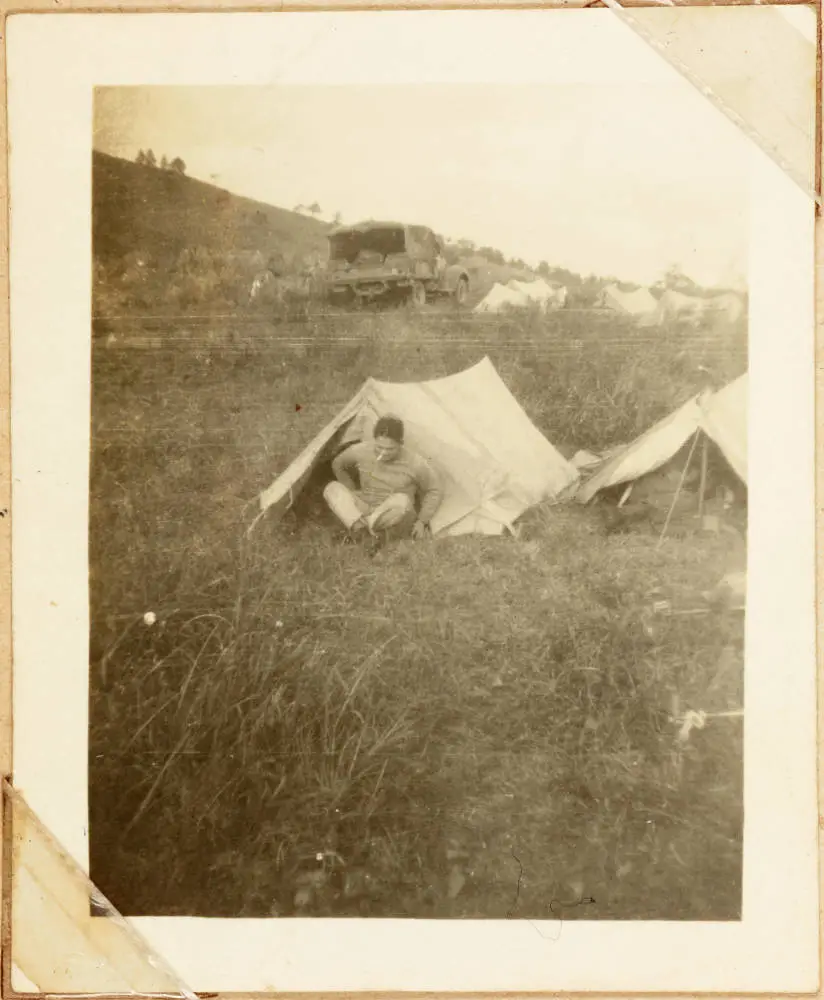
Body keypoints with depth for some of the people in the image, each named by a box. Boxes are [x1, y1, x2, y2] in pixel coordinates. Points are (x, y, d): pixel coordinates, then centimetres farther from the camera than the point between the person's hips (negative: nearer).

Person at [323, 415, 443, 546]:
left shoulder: (415, 464, -17)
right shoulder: (361, 451, -10)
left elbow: (434, 491, -1)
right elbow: (338, 466, 12)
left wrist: (422, 521, -8)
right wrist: (351, 497, 7)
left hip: (397, 525, -3)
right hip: (364, 511, 3)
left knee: (402, 502, -39)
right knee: (332, 489, -20)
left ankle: (361, 528, -24)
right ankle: (359, 525, -41)